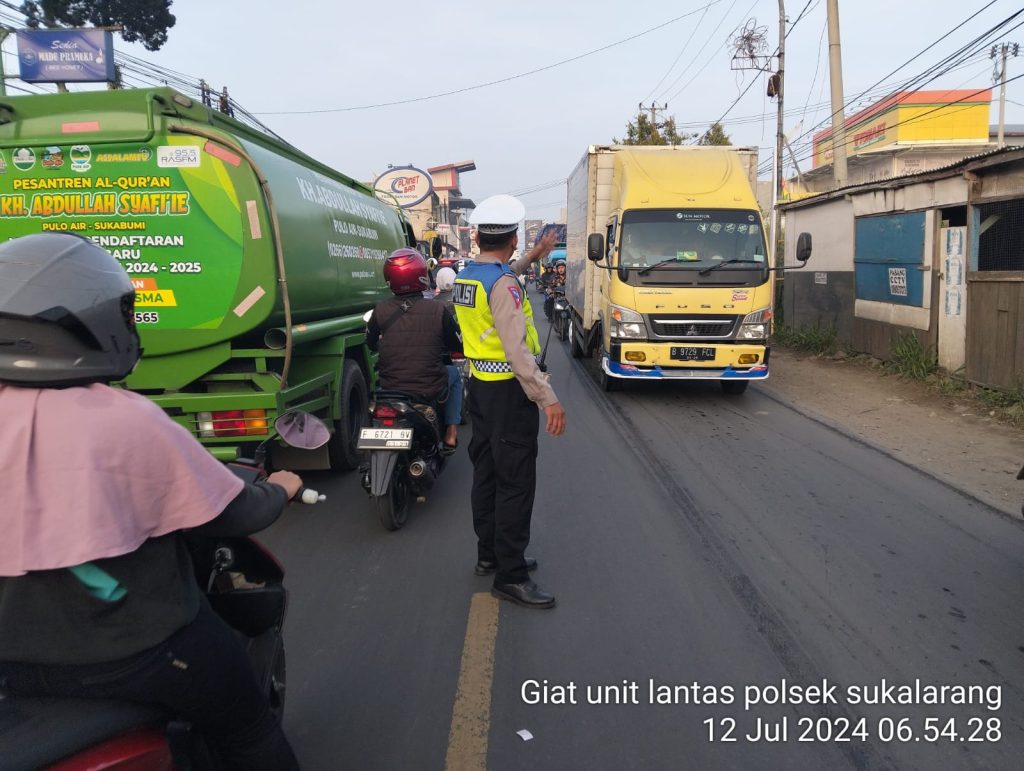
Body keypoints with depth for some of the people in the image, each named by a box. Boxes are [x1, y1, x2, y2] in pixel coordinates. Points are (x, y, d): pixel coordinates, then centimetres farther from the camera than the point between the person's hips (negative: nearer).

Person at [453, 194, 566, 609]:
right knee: (515, 482, -4)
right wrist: (548, 399, -27)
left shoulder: (465, 277, 8)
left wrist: (529, 260, 34)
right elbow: (517, 349, -27)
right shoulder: (504, 284, -19)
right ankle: (510, 575, 1)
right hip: (509, 392, -9)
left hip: (480, 385, 10)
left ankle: (489, 554, 29)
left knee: (486, 473, 17)